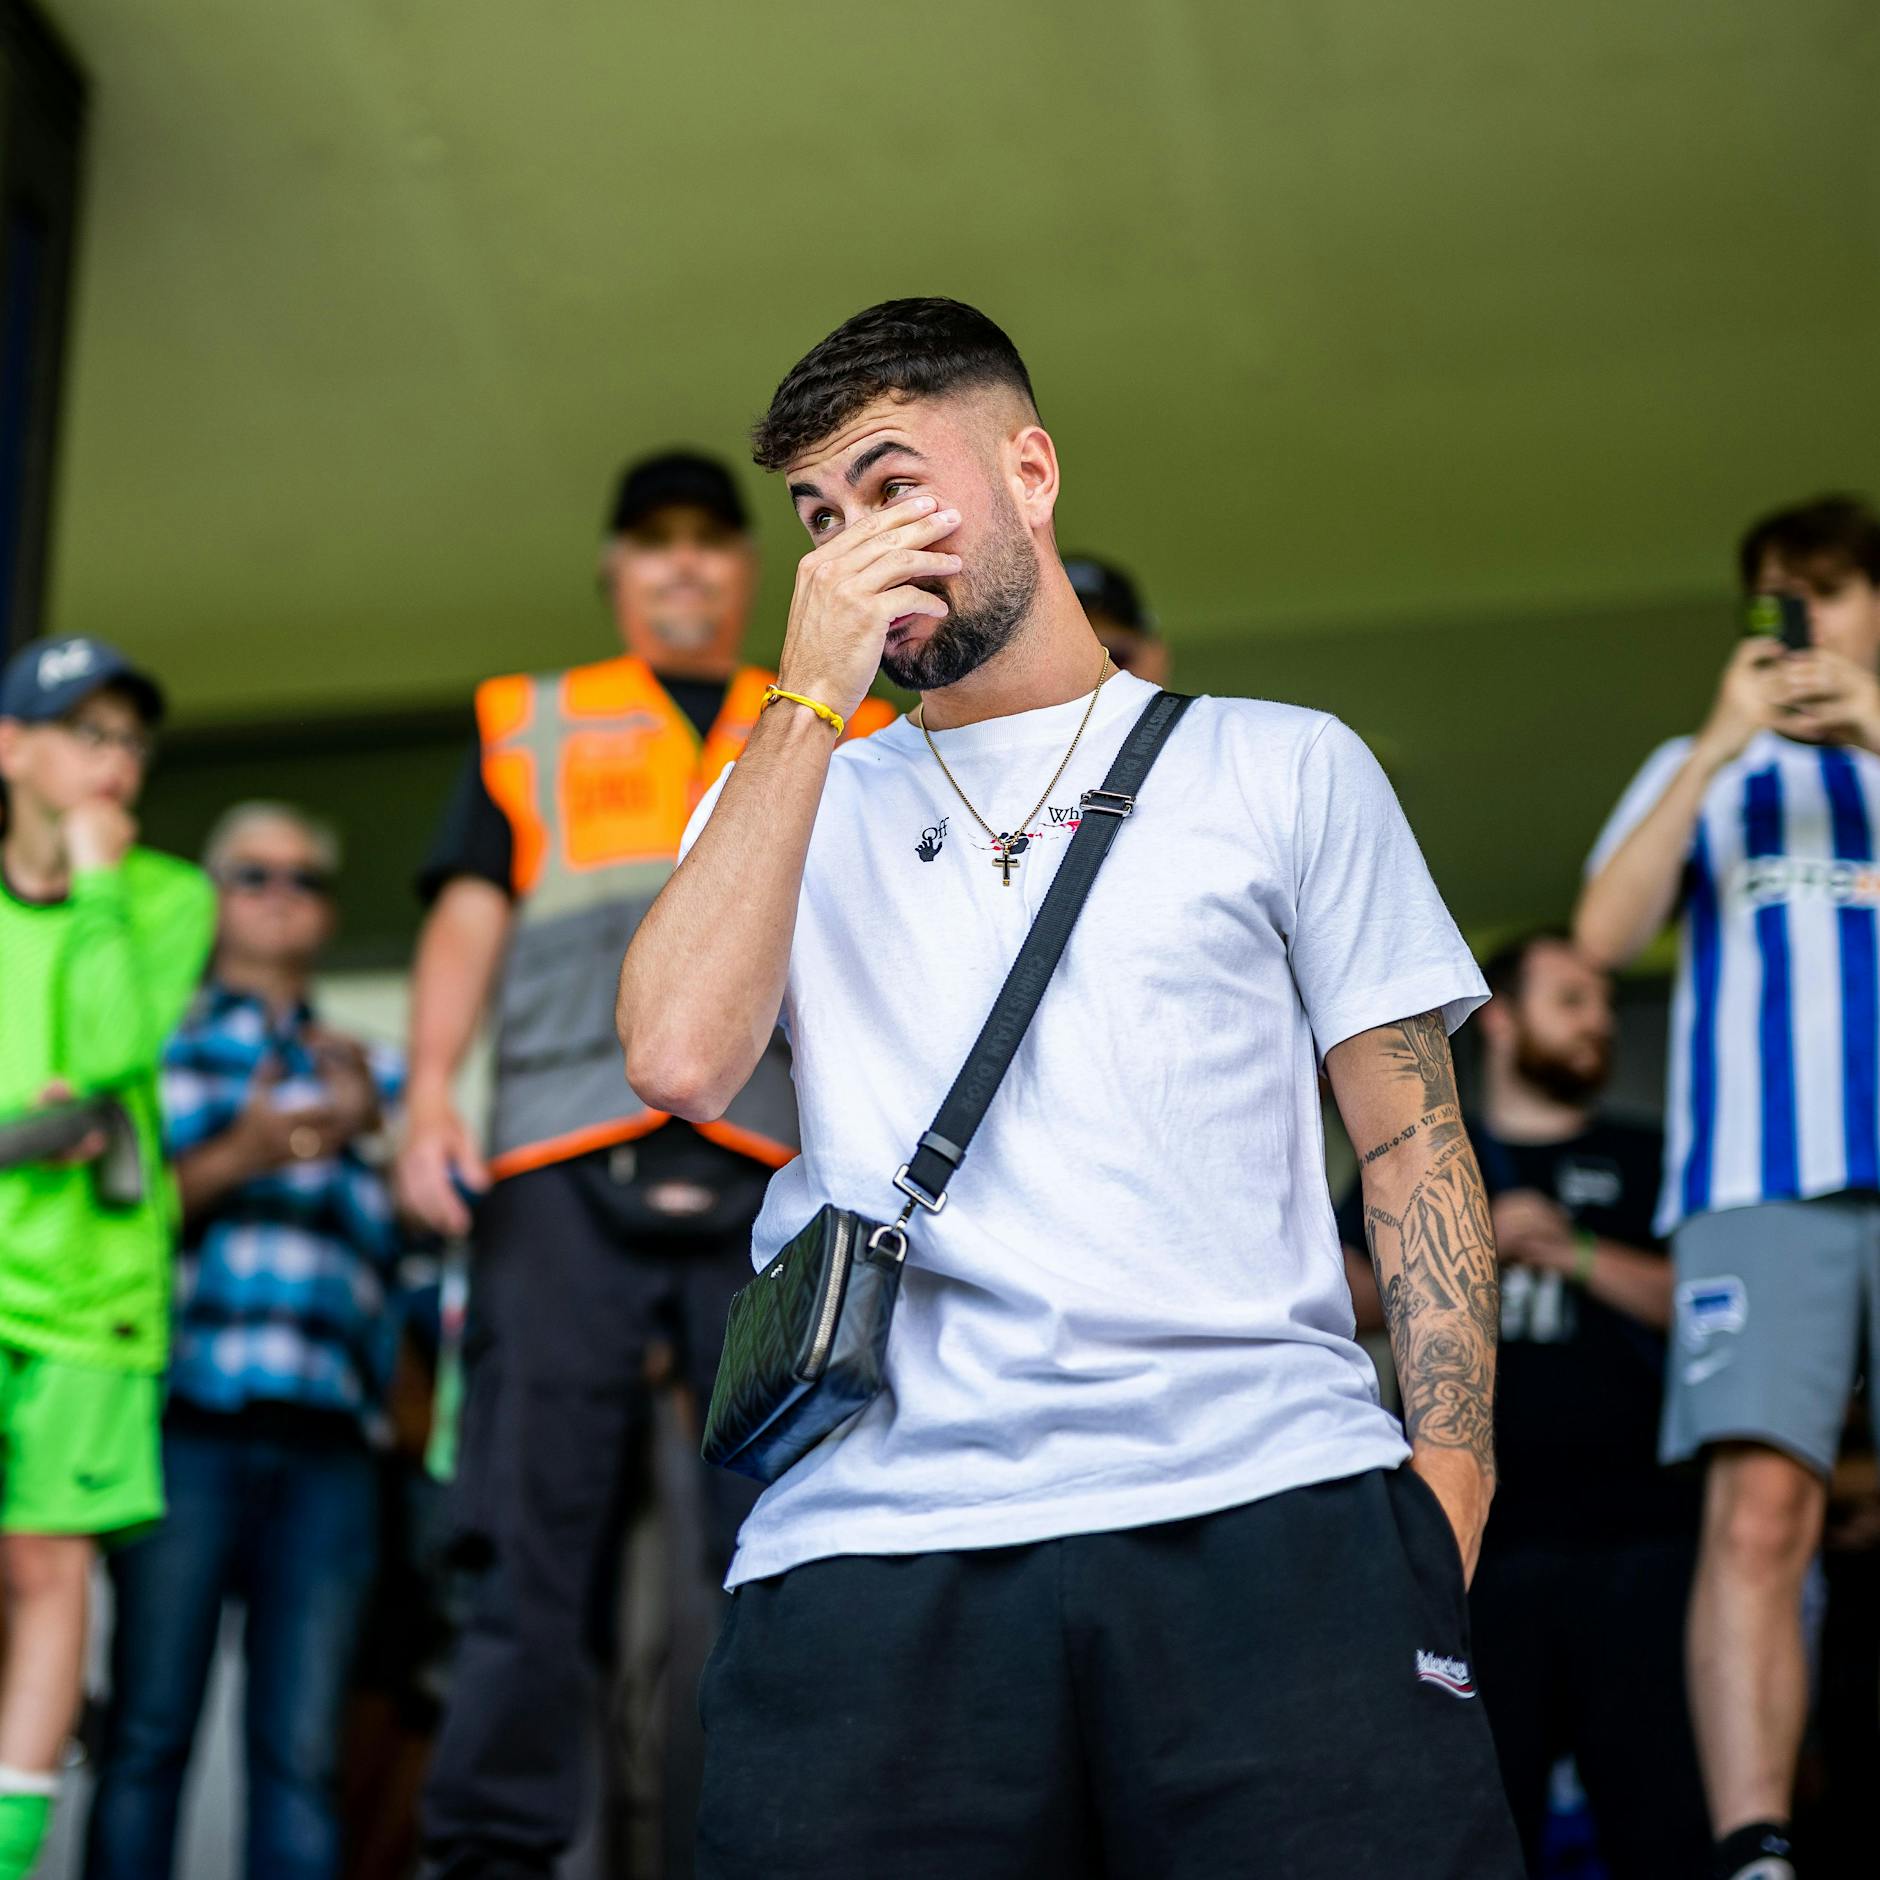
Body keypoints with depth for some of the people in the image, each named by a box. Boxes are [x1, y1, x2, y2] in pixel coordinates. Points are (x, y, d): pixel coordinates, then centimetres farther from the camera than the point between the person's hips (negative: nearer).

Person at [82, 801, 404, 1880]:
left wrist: (371, 1131, -2)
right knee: (149, 1734, -8)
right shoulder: (162, 1040, 17)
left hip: (328, 1439, 2)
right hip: (188, 1422, -2)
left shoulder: (370, 1070, 26)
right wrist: (239, 1156, -10)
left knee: (302, 1753, -5)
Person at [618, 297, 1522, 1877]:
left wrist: (1449, 1480, -3)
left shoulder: (1285, 768, 17)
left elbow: (1414, 1139, 11)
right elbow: (679, 1061, 0)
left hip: (1269, 1518, -1)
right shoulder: (788, 803, 21)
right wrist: (812, 700, 2)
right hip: (878, 1547, 1)